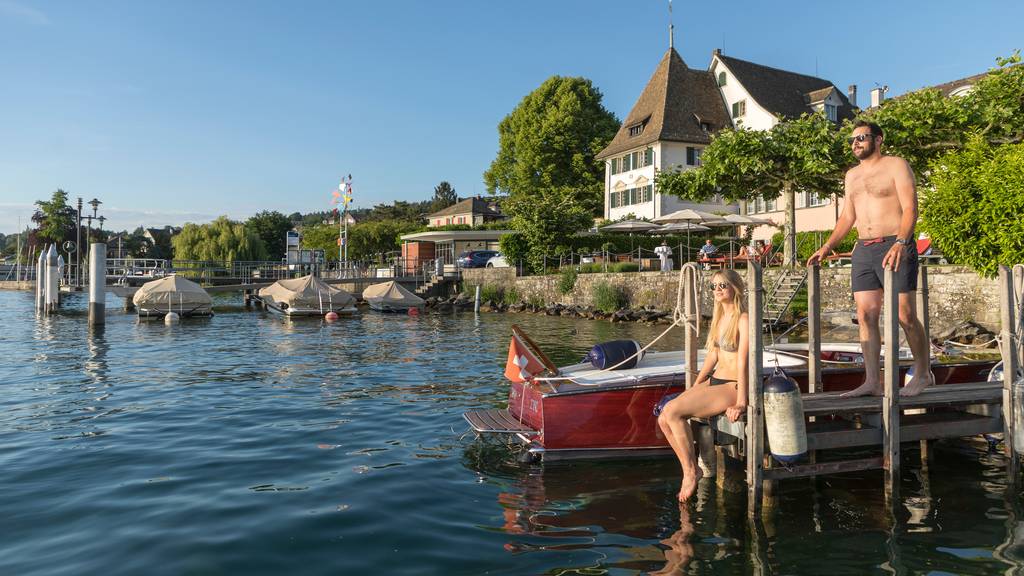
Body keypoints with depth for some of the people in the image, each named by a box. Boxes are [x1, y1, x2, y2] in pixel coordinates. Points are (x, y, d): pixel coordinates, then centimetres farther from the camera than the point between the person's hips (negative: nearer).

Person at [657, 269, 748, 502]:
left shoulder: (743, 320, -12)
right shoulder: (719, 317, 14)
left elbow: (743, 363, -18)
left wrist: (740, 403, -21)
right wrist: (694, 387, 13)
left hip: (733, 387, -8)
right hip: (713, 381, 9)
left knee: (672, 411, -23)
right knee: (664, 419, -8)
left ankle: (691, 471, -8)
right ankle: (689, 471, 4)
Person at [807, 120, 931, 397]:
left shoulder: (896, 165, -1)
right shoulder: (852, 175, 19)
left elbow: (910, 209, -11)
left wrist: (900, 243, -27)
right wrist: (826, 247, 15)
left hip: (895, 247, -6)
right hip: (863, 250, 6)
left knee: (905, 316, -4)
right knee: (866, 316, 0)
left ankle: (923, 374, 13)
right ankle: (872, 382, 2)